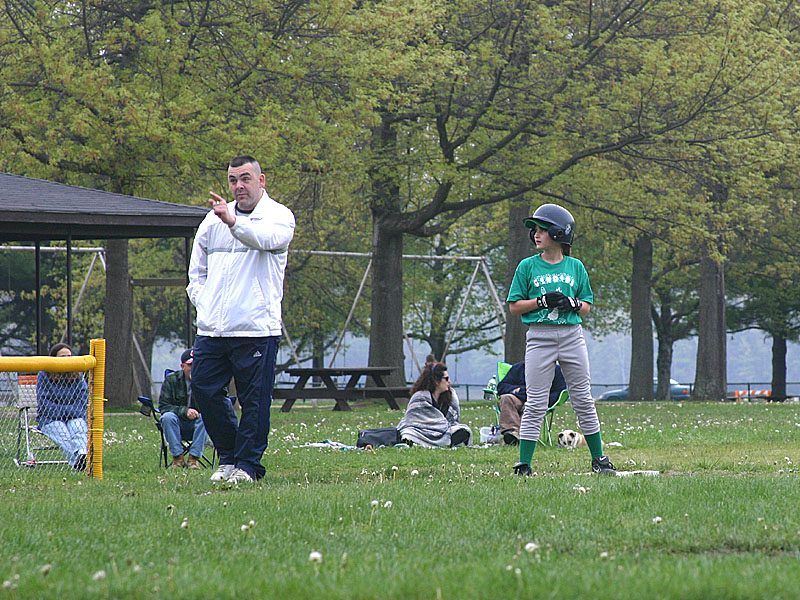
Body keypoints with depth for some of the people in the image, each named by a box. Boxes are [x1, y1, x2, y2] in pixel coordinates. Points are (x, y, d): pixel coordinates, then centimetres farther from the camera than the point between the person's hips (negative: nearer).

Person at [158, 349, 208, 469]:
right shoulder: (171, 380, -2)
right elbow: (163, 406, -9)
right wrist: (184, 411, -23)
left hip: (196, 425, 0)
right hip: (178, 426, 0)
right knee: (167, 417, -31)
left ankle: (194, 458, -30)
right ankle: (178, 458, -27)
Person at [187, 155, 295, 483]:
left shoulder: (279, 216, 0)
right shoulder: (213, 220, 17)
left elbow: (266, 238, -25)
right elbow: (197, 270, 25)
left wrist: (232, 222, -42)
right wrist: (203, 302, 8)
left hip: (256, 329, -6)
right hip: (212, 329, 6)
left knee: (254, 400, -3)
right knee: (203, 390, 5)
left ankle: (248, 463, 7)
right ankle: (229, 456, 19)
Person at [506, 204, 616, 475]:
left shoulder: (575, 267, 8)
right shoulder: (527, 267, 4)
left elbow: (586, 307, 12)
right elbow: (514, 306, 2)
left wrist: (573, 303, -9)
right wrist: (543, 301, -12)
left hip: (571, 334, 2)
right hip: (539, 337, -2)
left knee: (583, 399, 6)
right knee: (535, 404, -4)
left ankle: (598, 459, 16)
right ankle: (524, 464, -1)